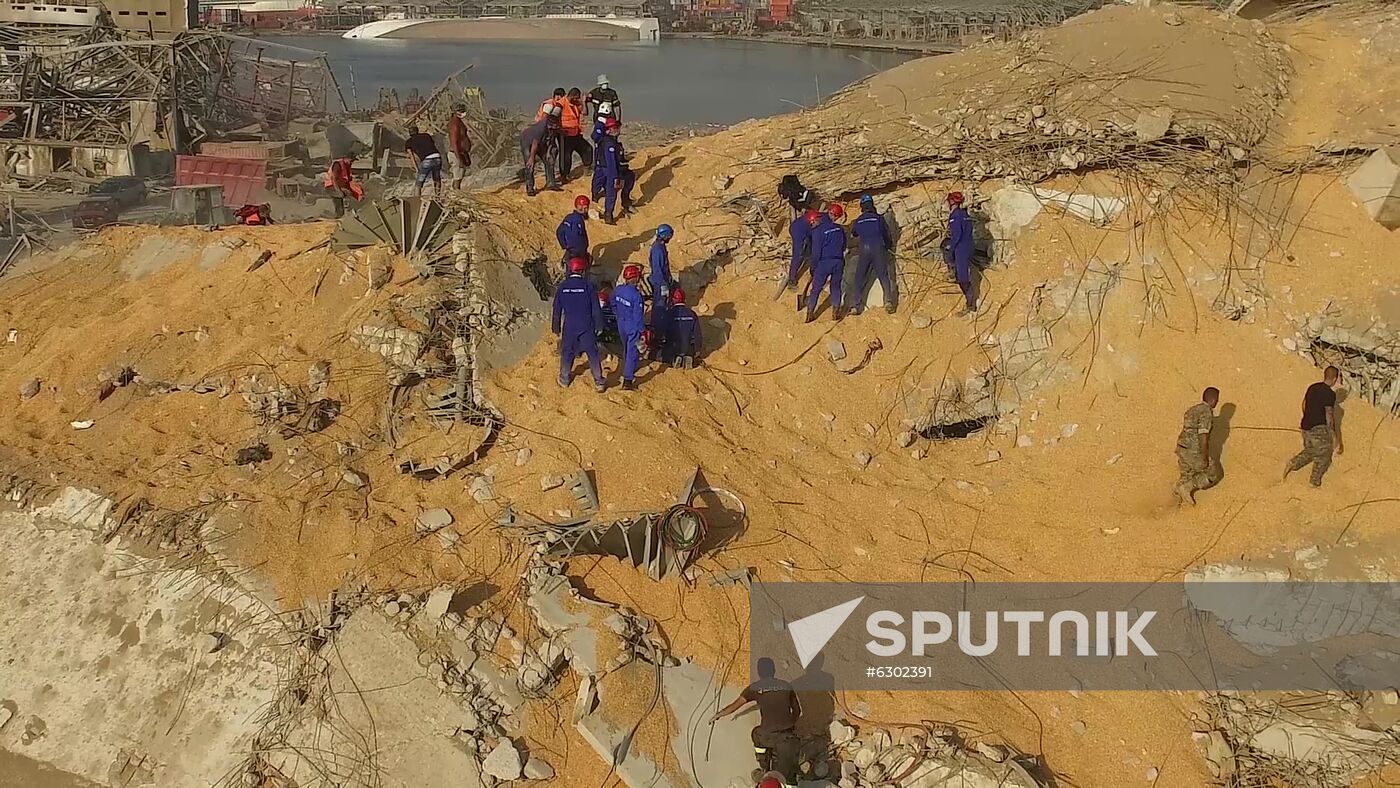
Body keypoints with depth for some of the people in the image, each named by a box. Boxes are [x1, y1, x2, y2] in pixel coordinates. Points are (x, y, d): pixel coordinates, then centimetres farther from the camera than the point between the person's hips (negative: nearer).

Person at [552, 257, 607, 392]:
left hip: (569, 326, 2)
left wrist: (556, 328, 14)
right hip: (587, 327, -2)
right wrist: (598, 325, 3)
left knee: (567, 352, 19)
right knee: (593, 353, 7)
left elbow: (557, 310, 3)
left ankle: (564, 379, 31)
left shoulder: (562, 287, -4)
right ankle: (599, 382, 10)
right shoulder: (588, 286, -12)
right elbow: (596, 309, -9)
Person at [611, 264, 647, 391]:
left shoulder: (617, 290, -5)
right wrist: (642, 331, -12)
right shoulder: (636, 295, -26)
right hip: (633, 327, -7)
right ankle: (628, 381, 0)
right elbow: (638, 315, -21)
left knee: (626, 350, 26)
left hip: (621, 325, 7)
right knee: (633, 353, 1)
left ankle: (627, 374, 43)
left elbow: (614, 307, 10)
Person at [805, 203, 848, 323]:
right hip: (838, 262, 4)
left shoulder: (817, 230, -7)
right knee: (836, 287, 14)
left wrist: (813, 267, -1)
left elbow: (816, 251, -8)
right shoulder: (839, 228, 7)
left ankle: (810, 313, 2)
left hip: (824, 263, -4)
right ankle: (836, 312, 10)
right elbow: (844, 247, 15)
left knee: (816, 288, 4)